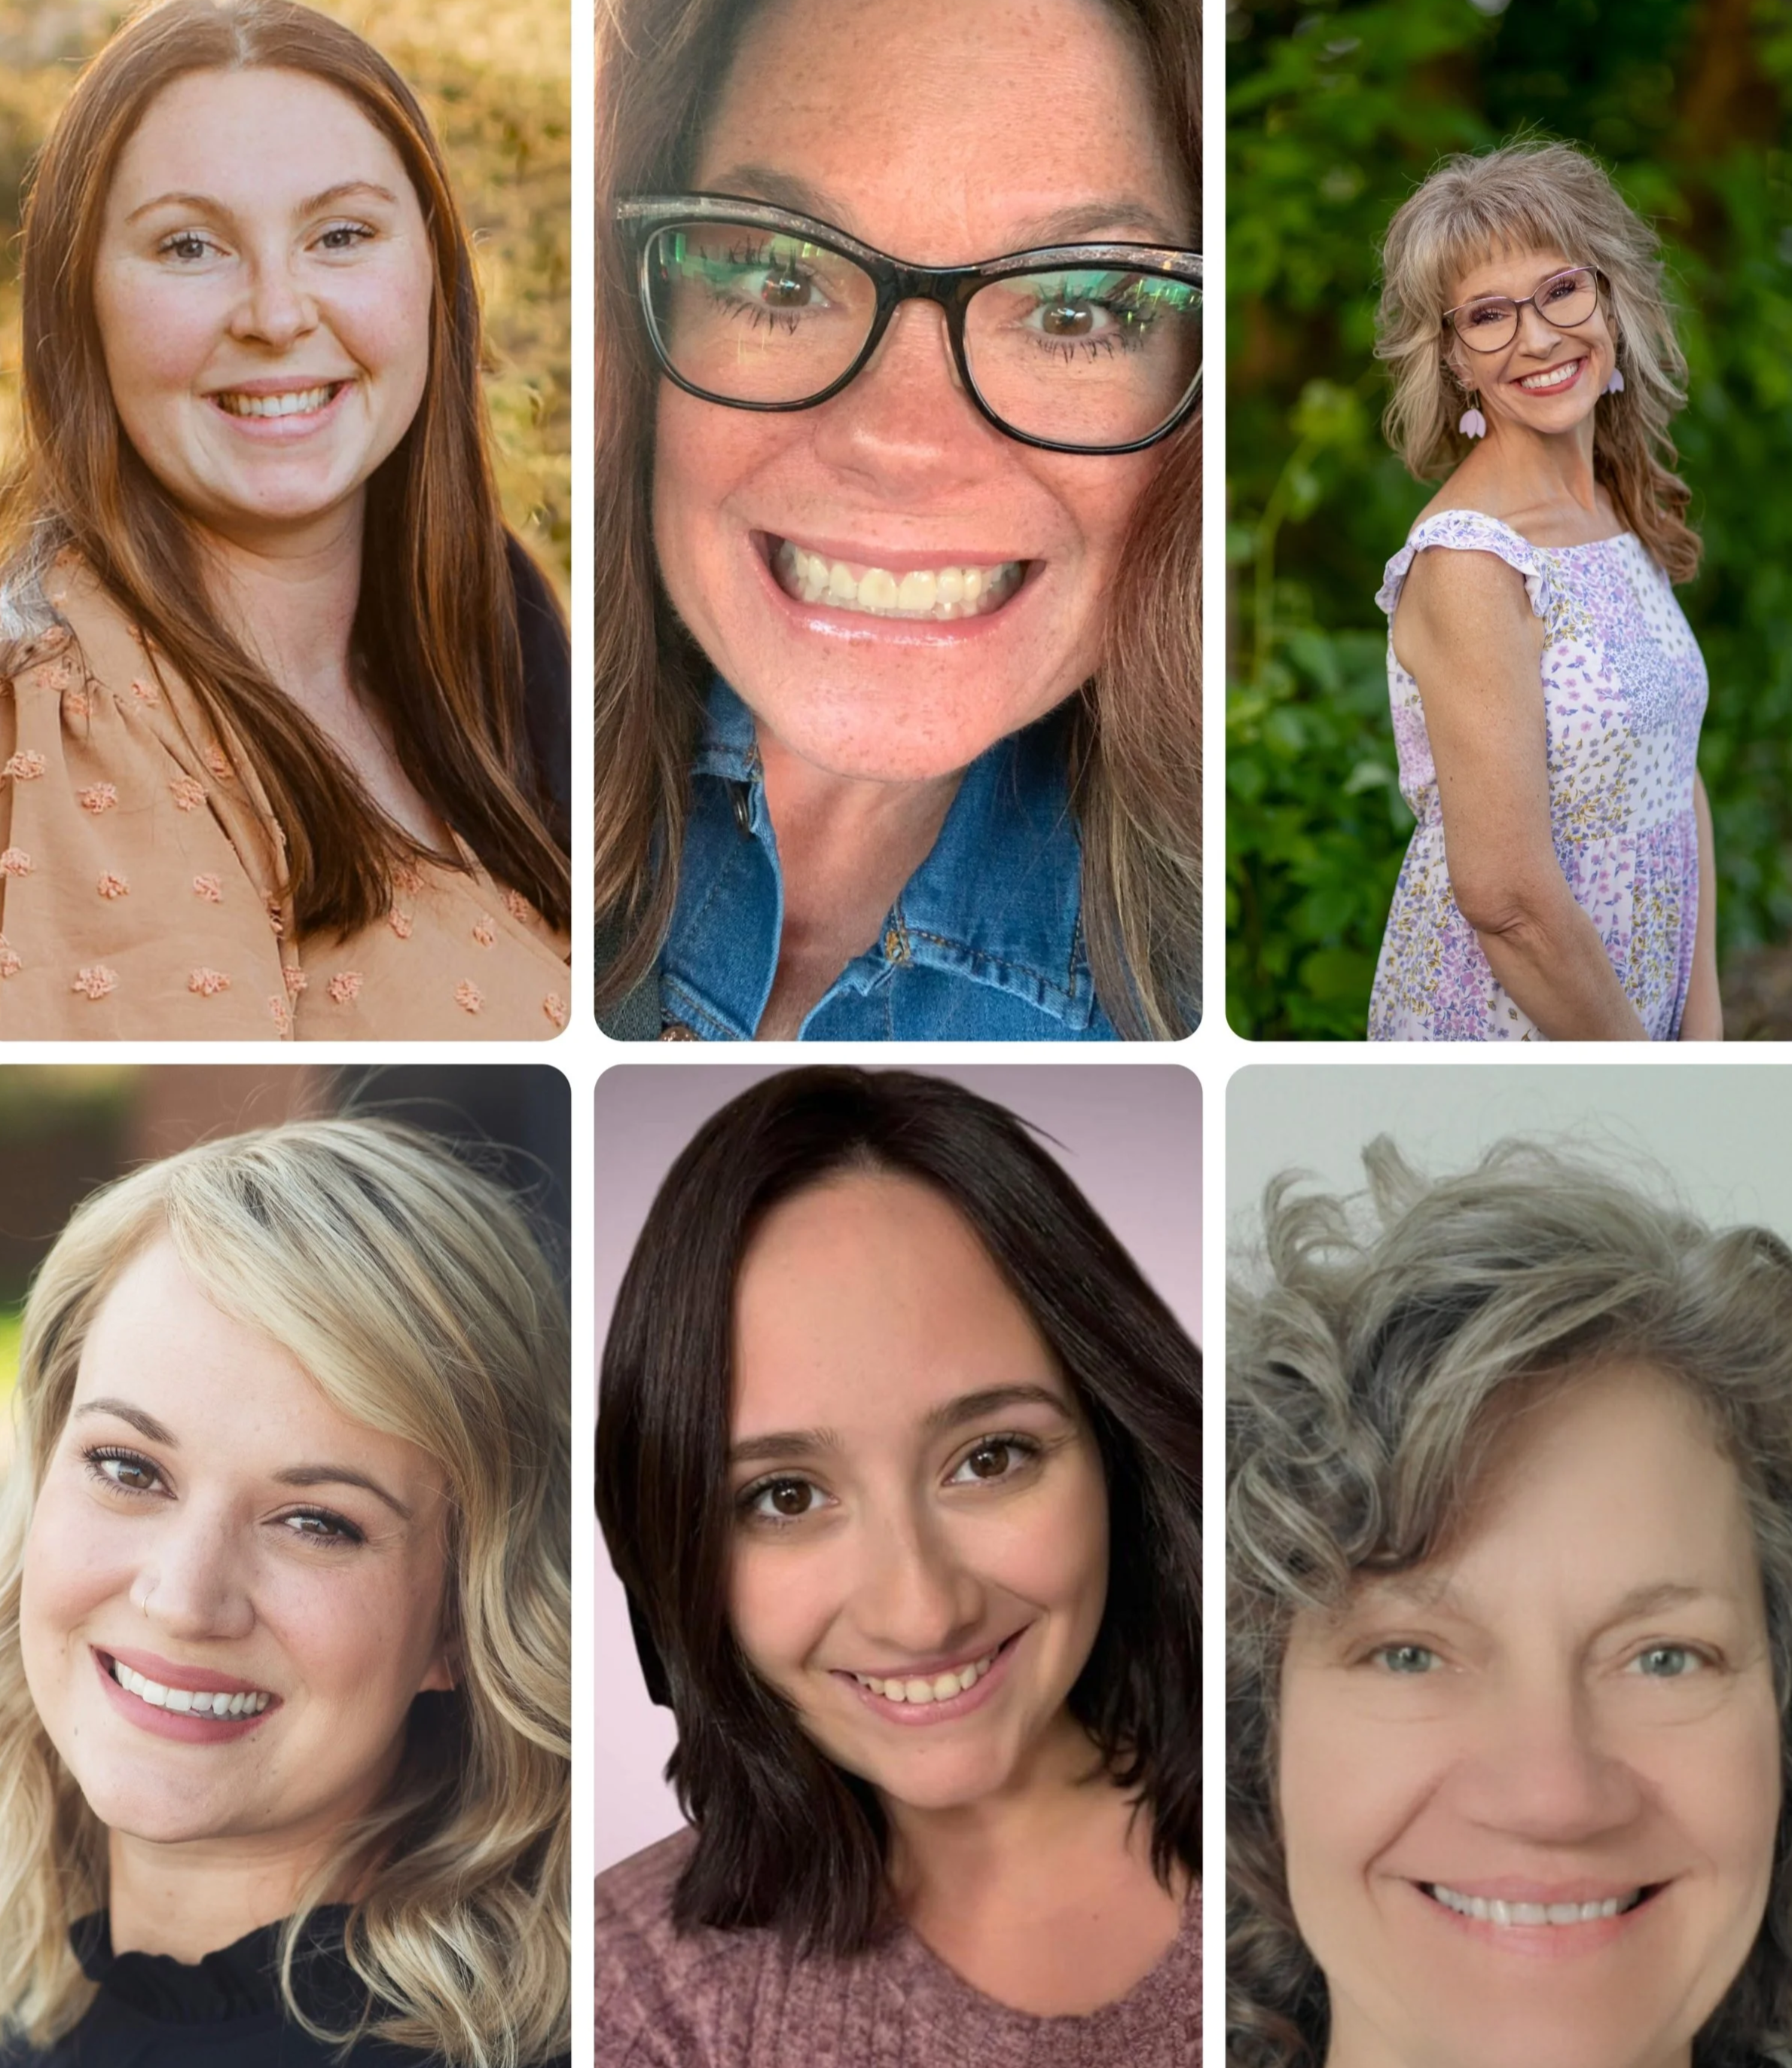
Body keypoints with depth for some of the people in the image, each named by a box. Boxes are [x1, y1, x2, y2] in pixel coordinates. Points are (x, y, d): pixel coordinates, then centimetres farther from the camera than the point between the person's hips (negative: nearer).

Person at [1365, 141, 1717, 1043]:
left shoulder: (1629, 515, 2)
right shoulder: (1468, 562, -22)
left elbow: (1677, 783, 6)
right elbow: (1503, 894, -24)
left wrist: (1704, 1024, -1)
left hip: (1630, 1006, 7)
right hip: (1503, 1022, -7)